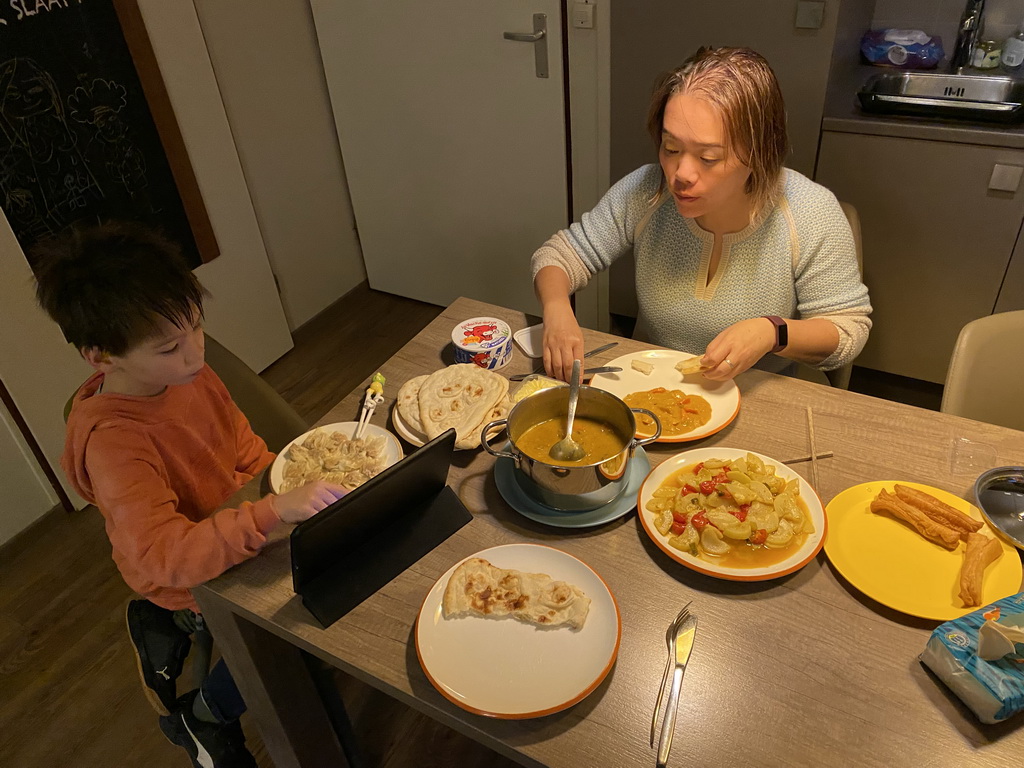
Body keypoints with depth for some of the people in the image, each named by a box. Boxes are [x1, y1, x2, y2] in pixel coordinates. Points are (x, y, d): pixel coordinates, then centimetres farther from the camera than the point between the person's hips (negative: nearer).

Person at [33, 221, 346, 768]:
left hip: (241, 533, 8)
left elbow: (246, 453, 6)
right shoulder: (111, 441, -30)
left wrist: (297, 486, -11)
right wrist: (274, 511, -46)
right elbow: (165, 557, -38)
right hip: (192, 585, -8)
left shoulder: (187, 374, -8)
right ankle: (202, 715, 9)